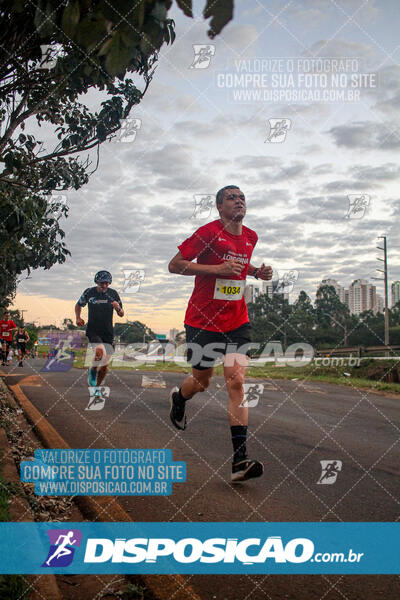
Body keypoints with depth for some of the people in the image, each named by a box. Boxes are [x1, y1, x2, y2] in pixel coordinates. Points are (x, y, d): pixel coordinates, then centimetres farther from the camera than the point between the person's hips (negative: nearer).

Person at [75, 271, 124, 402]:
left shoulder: (113, 294, -1)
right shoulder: (89, 292, -3)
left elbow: (121, 314, 3)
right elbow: (78, 305, 14)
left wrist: (118, 308, -19)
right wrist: (78, 318, -4)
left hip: (108, 332, 2)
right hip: (93, 331, -2)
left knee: (105, 365, 4)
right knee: (100, 351, -31)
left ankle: (97, 388, 28)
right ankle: (92, 371, -1)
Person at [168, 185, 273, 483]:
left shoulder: (250, 237, 9)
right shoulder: (208, 232, -10)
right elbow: (175, 265, -11)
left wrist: (257, 272, 8)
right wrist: (217, 268, -20)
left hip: (237, 321, 4)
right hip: (203, 320, -4)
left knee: (236, 383, -9)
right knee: (202, 382, 10)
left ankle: (240, 460, -10)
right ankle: (179, 397, 48)